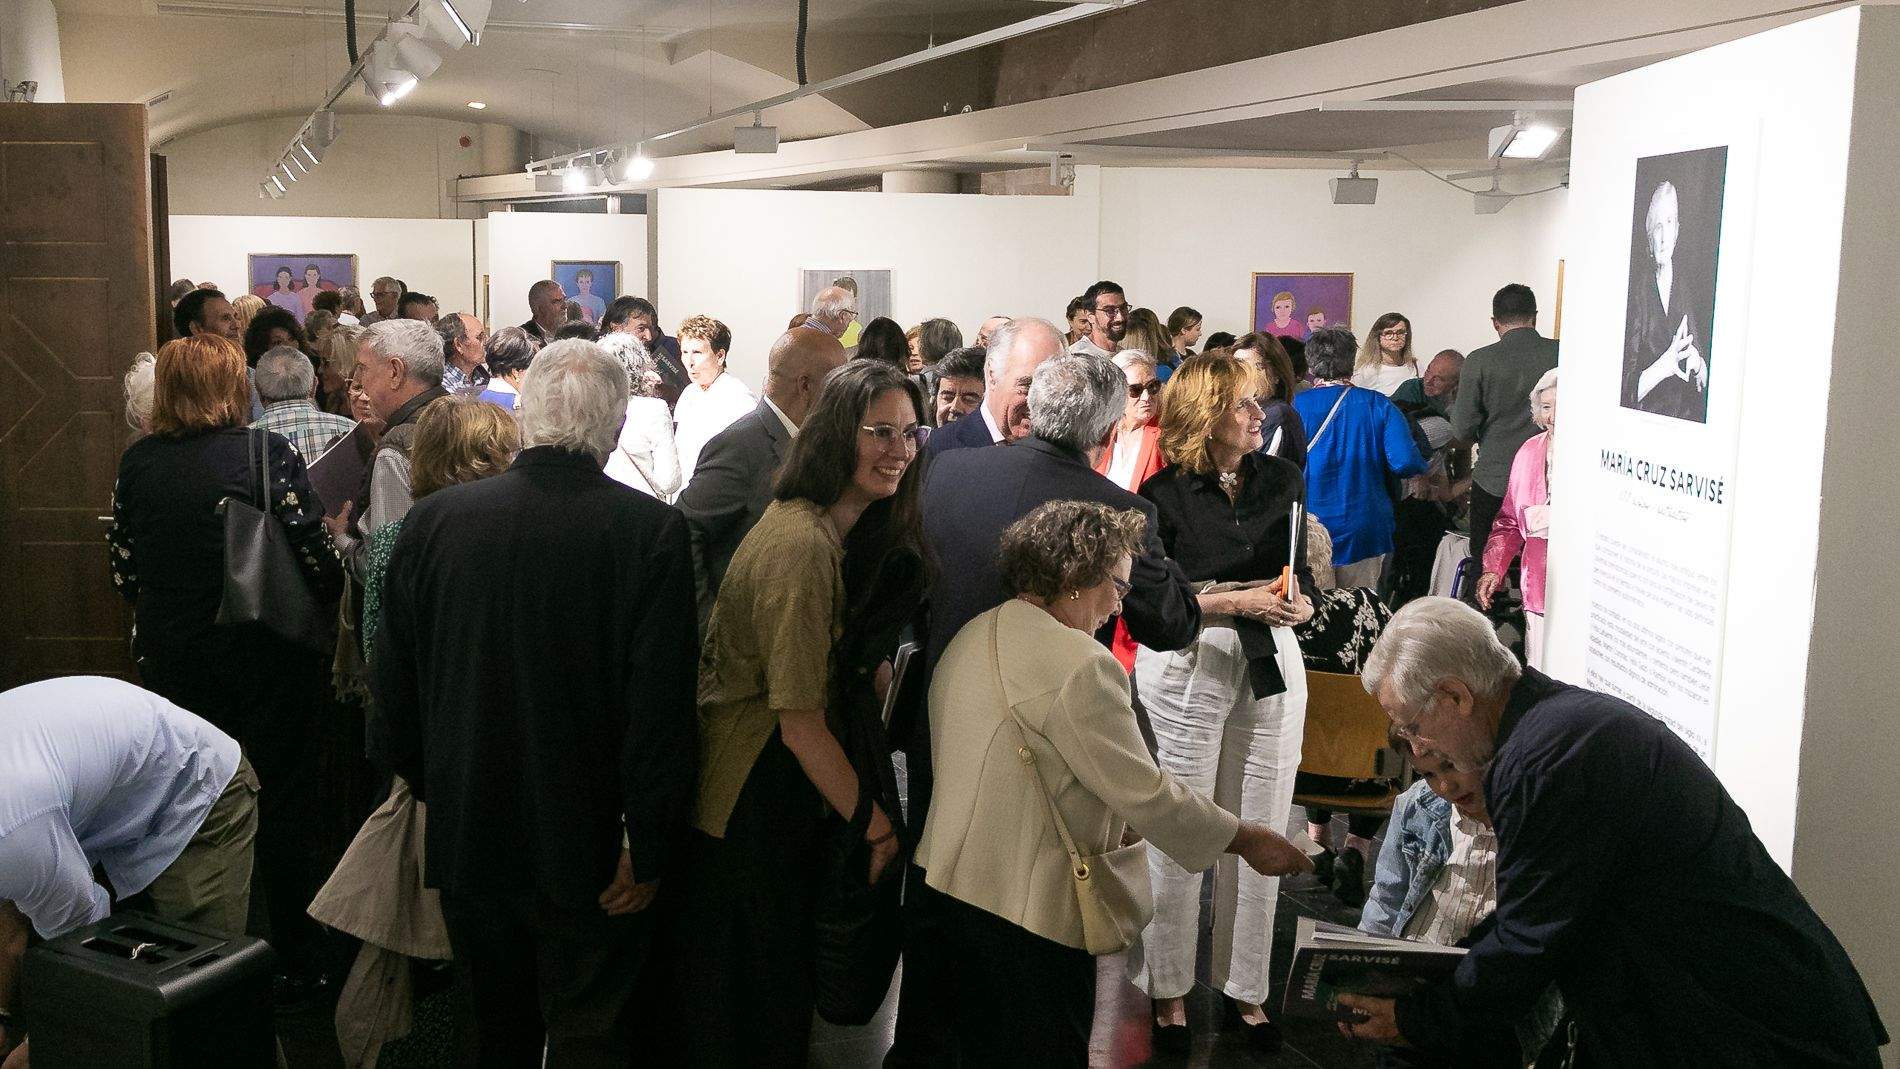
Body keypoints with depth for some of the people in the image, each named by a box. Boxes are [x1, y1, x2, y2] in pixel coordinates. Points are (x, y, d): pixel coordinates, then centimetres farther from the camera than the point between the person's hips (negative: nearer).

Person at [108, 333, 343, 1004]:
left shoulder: (137, 463, -2)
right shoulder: (267, 453, -14)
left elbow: (124, 573, 5)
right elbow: (317, 565, -15)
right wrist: (332, 587, 7)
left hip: (171, 661, 3)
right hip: (266, 657, -3)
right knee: (280, 811, 8)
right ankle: (296, 964, 16)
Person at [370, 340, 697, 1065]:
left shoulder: (434, 519, -6)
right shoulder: (651, 531, -16)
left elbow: (392, 680, 4)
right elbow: (660, 707, -18)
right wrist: (649, 848, -9)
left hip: (469, 840, 4)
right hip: (591, 843, -3)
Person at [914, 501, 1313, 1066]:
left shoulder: (972, 637, 10)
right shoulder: (1079, 664, -19)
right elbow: (1146, 794, -18)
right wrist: (1248, 839, -6)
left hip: (945, 887, 9)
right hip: (1026, 911, -9)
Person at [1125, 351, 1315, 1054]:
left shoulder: (1282, 481, 8)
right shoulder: (1165, 495, -3)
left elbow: (1303, 585, 11)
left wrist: (1297, 604, -11)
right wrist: (1235, 602, -15)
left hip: (1271, 666, 3)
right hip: (1187, 670, -3)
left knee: (1260, 835, 7)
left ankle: (1245, 986, 21)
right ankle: (1168, 989, 18)